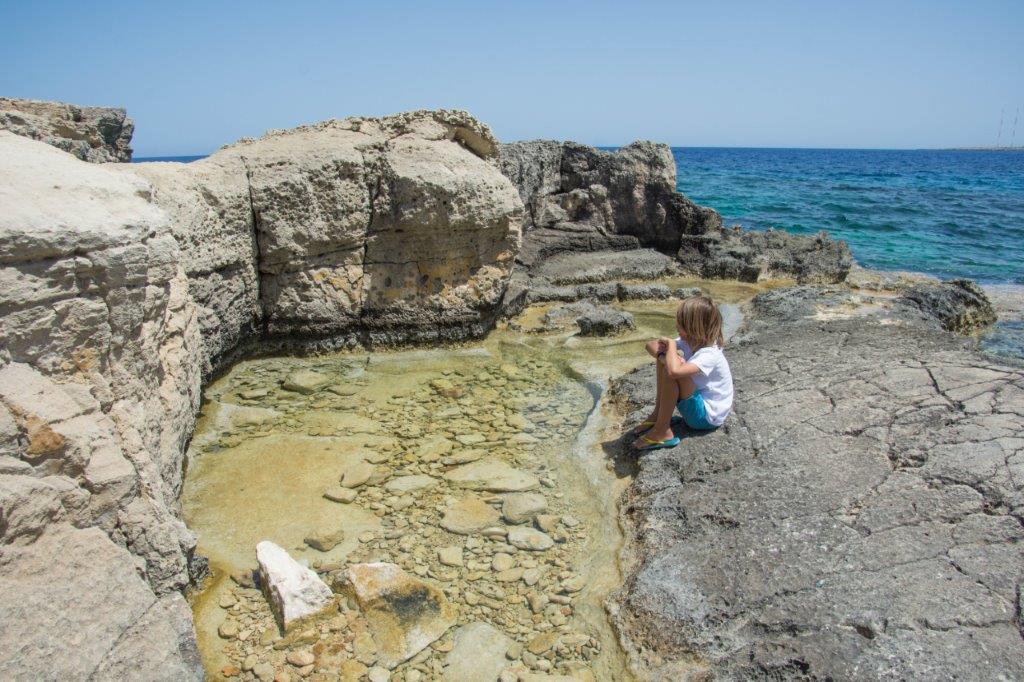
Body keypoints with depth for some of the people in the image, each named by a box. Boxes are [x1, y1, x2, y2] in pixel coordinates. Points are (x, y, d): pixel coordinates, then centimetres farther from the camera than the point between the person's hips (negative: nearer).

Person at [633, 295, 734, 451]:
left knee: (672, 370, -30)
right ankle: (659, 413, 2)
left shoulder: (709, 355, -29)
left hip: (707, 416, -9)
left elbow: (674, 370, -47)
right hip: (699, 399, 9)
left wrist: (671, 344, -28)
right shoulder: (691, 341, -5)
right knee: (666, 357, -1)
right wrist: (662, 356, -26)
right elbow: (651, 345, -3)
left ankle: (662, 432, -16)